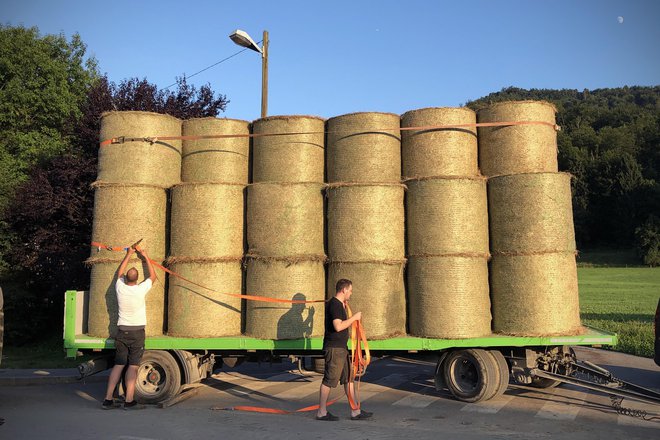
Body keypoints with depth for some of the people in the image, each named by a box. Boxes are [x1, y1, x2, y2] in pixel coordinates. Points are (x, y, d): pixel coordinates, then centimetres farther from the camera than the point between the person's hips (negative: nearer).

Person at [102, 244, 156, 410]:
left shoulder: (120, 287, -2)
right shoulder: (140, 289, -10)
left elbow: (119, 272, 20)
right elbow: (153, 276, 8)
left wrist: (129, 254, 27)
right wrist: (145, 256, 14)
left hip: (122, 331, 4)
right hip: (137, 331, -4)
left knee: (118, 365, 10)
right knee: (133, 366, -2)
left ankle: (108, 399, 9)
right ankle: (129, 401, -3)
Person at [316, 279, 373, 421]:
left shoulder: (339, 304, 16)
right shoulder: (334, 304, -16)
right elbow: (338, 326, -27)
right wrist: (354, 317, -17)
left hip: (341, 348, 11)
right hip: (334, 348, -11)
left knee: (348, 379, 12)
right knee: (329, 380, -2)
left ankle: (355, 411, 17)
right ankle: (322, 412, 8)